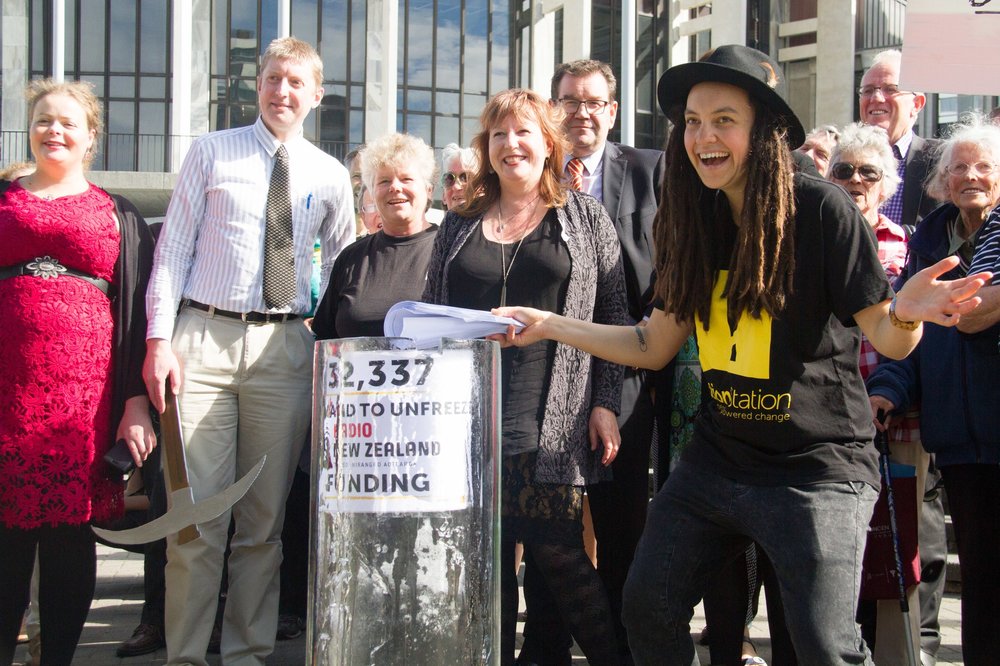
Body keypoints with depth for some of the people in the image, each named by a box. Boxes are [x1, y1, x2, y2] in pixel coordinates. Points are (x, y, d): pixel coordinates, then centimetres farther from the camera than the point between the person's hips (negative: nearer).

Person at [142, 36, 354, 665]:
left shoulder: (331, 175, 11)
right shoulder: (212, 152, 6)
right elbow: (173, 248, 3)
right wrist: (159, 339, -6)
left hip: (285, 347, 2)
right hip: (204, 337, -2)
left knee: (266, 518, 7)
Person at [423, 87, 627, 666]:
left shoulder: (586, 218, 7)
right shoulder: (460, 226, 15)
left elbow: (613, 318, 3)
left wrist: (605, 405, -5)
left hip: (550, 425, -3)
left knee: (558, 553, -4)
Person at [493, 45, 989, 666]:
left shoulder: (822, 209, -13)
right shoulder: (698, 220, 4)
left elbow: (886, 338, -12)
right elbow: (653, 346, 10)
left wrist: (906, 313, -35)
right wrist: (548, 325, 6)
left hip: (816, 468, -6)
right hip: (717, 459, 6)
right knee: (648, 606, 6)